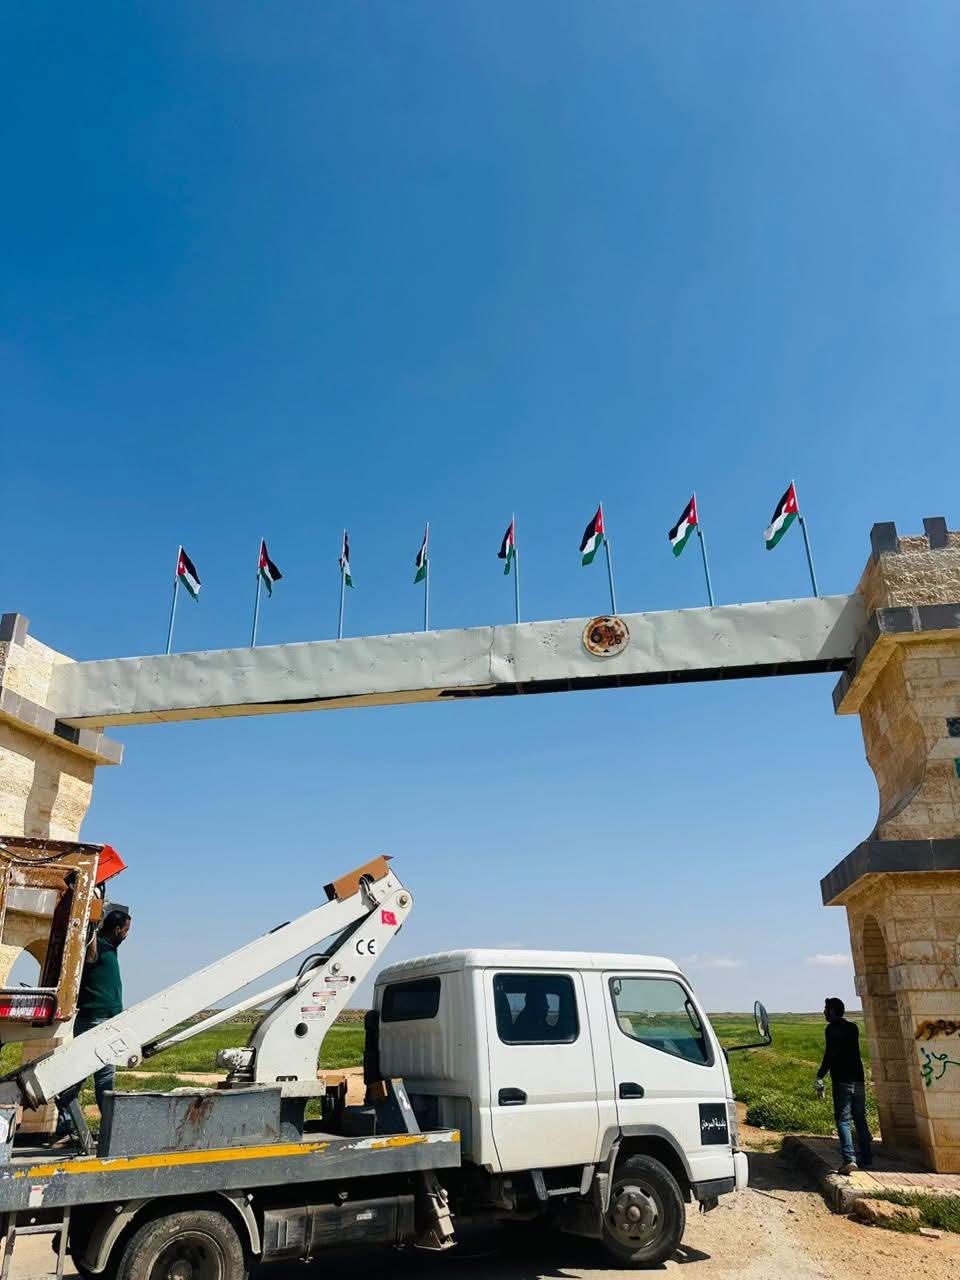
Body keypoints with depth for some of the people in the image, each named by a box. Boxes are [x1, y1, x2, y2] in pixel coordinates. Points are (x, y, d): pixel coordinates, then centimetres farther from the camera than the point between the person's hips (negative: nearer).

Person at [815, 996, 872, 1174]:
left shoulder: (831, 1029, -9)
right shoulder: (853, 1027, 12)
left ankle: (849, 1159, -14)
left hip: (842, 1081, -6)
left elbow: (830, 1054, -17)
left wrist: (820, 1077, -14)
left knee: (843, 1120, -4)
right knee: (860, 1120, 15)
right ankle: (866, 1159, 20)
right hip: (858, 1079, 7)